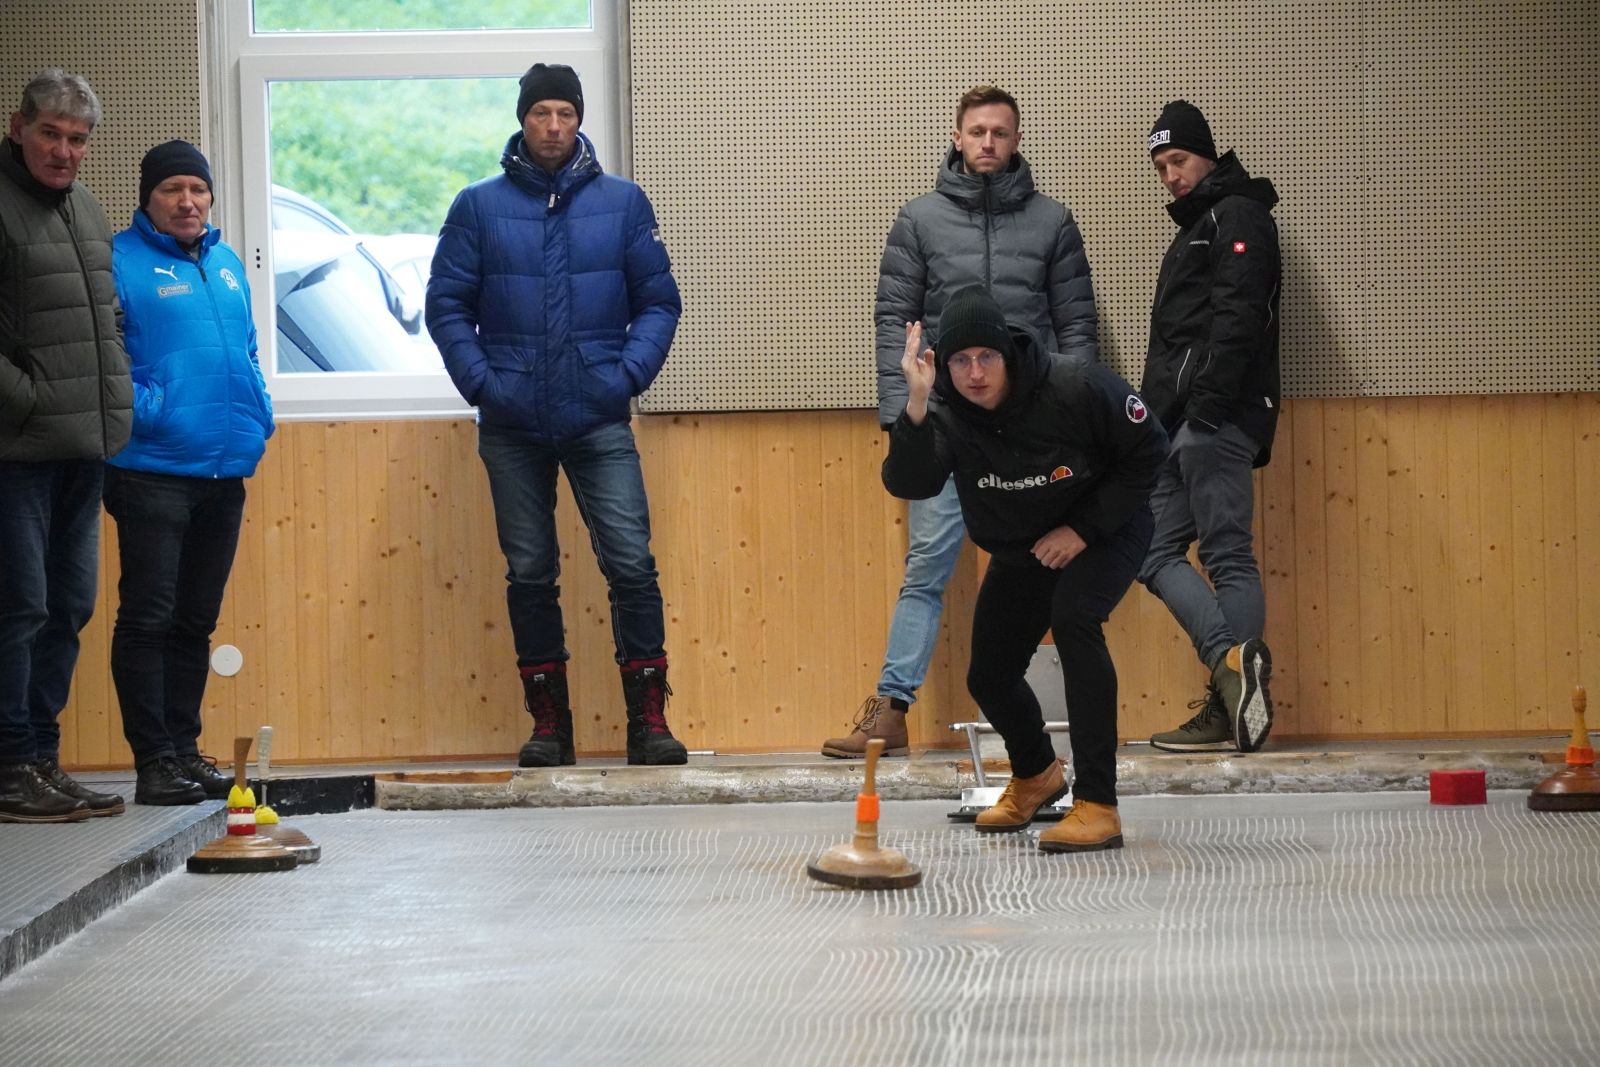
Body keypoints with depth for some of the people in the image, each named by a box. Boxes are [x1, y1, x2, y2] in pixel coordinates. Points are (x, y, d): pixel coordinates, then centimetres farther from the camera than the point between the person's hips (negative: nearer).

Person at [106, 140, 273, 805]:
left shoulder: (226, 265, 17)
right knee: (148, 617, -6)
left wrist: (258, 414, 8)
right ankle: (155, 761, -4)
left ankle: (185, 749, 20)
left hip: (225, 469, 7)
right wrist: (143, 410, -21)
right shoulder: (119, 262, -6)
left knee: (195, 620, 13)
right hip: (153, 470, -7)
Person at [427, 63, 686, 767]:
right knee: (529, 574, 6)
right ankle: (548, 721, 14)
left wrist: (630, 373, -7)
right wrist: (479, 381, -6)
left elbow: (658, 300, 7)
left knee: (632, 563, -9)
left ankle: (648, 717, -2)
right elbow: (446, 305, 6)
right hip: (512, 428, 1)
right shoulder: (479, 207, 5)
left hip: (599, 422, -1)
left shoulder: (621, 203, 5)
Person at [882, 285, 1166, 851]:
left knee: (1073, 615, -32)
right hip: (1020, 549, 5)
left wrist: (1085, 527, -22)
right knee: (989, 675, 8)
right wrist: (915, 405, -53)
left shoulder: (1077, 388, -29)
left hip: (1106, 527, -5)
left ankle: (1097, 806, -32)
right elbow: (908, 483, -38)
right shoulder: (945, 414, -22)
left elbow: (1148, 449, -17)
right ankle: (1036, 775, 45)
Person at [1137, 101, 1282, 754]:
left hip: (1215, 421, -10)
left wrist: (1207, 401, -23)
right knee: (1155, 551, 3)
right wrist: (1156, 416, 17)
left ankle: (1233, 712, -13)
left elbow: (1238, 315, -16)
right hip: (1179, 425, 10)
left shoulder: (1237, 216, -2)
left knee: (1227, 555, -11)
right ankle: (1234, 664, -4)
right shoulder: (1195, 228, 27)